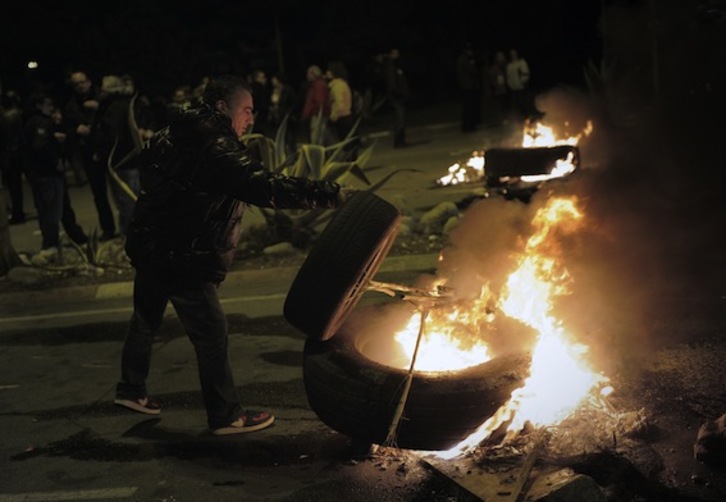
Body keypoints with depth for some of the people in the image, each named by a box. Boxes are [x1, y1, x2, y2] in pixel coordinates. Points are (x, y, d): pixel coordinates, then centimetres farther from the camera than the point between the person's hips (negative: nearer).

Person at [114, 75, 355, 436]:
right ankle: (226, 415, 5)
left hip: (149, 245, 10)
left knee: (146, 319, 23)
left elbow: (146, 164, 24)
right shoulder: (217, 151, -23)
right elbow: (266, 188, -33)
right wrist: (330, 194, -35)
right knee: (211, 331, -2)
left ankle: (131, 390, 39)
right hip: (181, 257, -10)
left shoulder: (172, 135, 6)